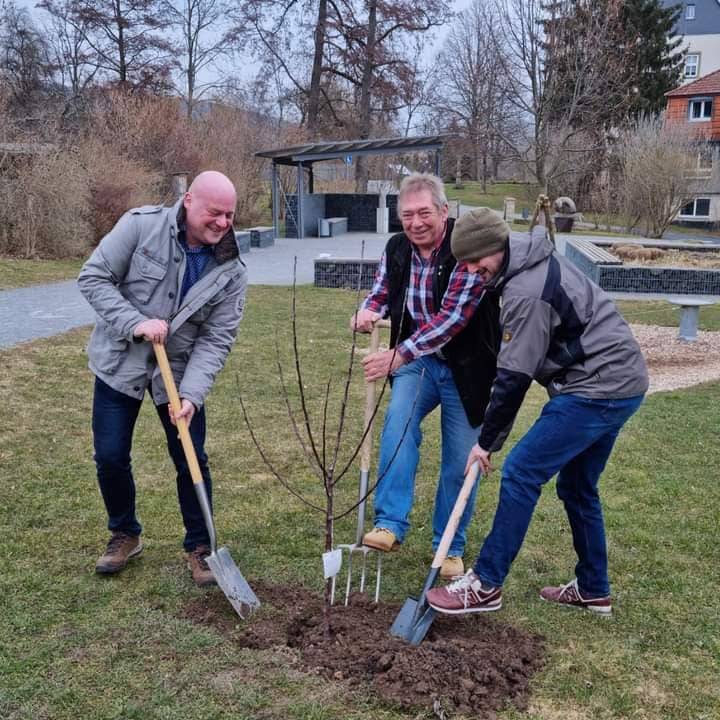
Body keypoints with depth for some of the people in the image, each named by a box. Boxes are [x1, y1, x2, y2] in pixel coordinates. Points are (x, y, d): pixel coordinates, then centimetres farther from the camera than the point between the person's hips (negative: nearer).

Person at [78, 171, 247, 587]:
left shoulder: (232, 271, -13)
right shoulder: (142, 225, -17)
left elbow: (216, 341, -14)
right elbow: (93, 278, -14)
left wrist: (191, 395, -26)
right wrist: (136, 323, -26)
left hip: (180, 371, 1)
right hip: (119, 364, 0)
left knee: (192, 461, 2)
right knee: (111, 457, 5)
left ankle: (200, 547, 20)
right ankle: (125, 535, 29)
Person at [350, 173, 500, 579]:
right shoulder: (397, 248, -4)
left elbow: (452, 317, -29)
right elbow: (382, 291, 11)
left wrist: (398, 356, -34)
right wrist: (369, 310, -15)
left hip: (465, 368, -3)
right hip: (416, 361, 4)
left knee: (460, 462, 4)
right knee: (399, 423, -24)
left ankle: (451, 547, 22)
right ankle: (391, 525, -21)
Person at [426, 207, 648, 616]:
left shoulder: (526, 292, -20)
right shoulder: (538, 261, 11)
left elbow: (515, 377, -17)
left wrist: (487, 441, -7)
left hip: (597, 390, -10)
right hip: (622, 382, 10)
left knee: (521, 473, -7)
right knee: (578, 486, 18)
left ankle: (486, 585, 0)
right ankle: (593, 590, 29)